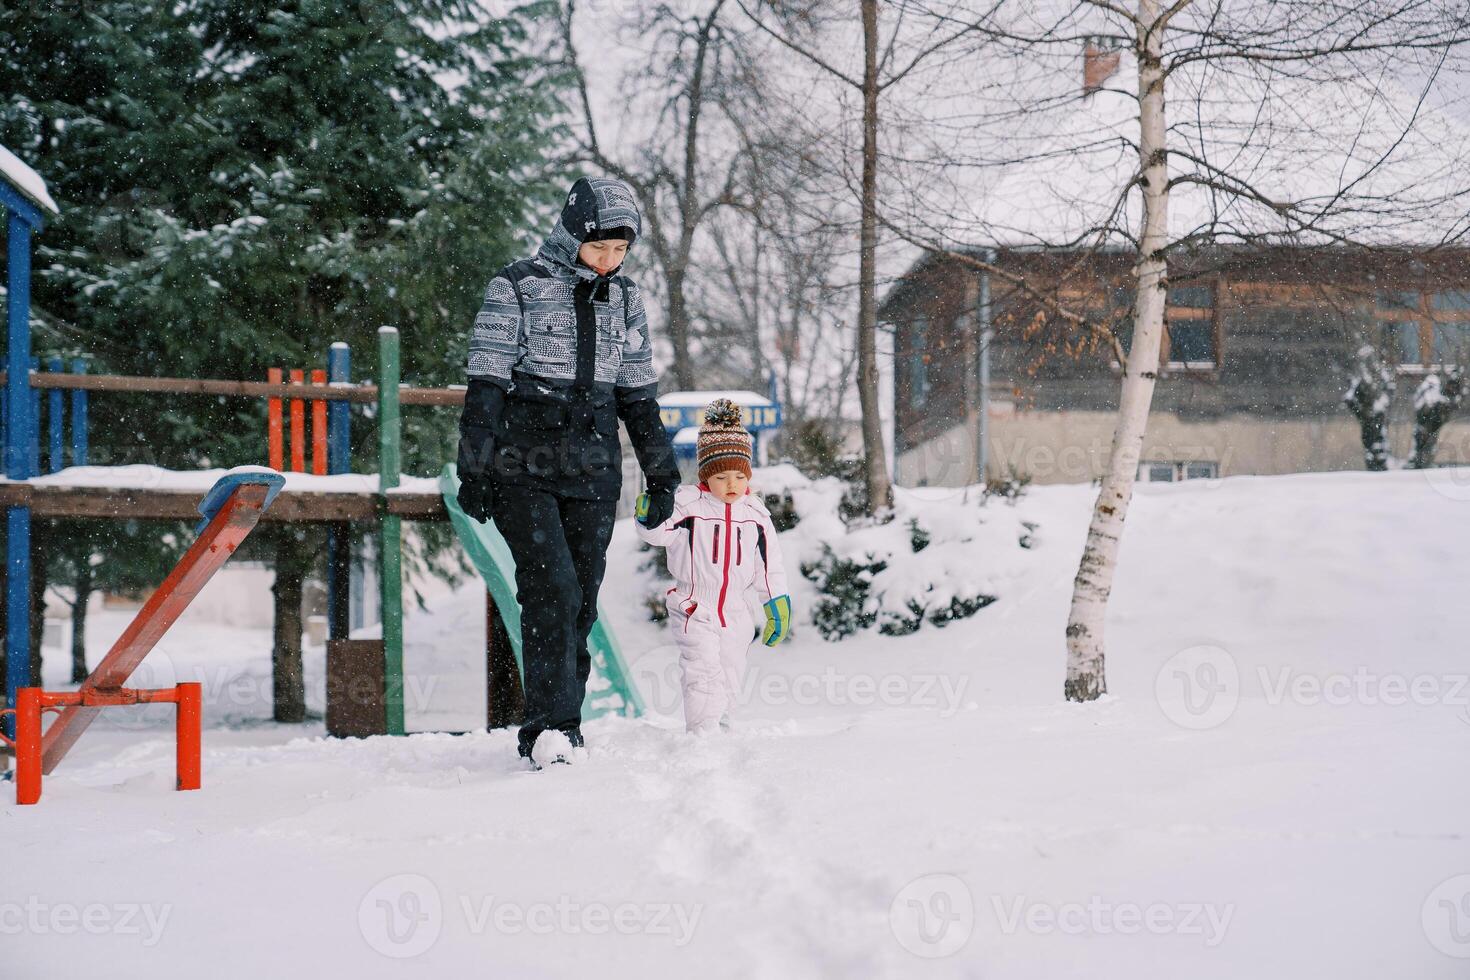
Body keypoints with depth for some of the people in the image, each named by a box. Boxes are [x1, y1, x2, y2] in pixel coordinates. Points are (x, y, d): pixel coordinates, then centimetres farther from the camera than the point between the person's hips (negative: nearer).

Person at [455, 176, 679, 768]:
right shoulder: (517, 288, -3)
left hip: (593, 473, 5)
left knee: (581, 603, 4)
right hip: (525, 468, -5)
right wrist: (474, 471, -9)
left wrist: (662, 475, 17)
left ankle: (561, 727, 11)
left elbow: (638, 394, 19)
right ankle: (548, 728, -17)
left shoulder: (622, 298, 12)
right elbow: (485, 387, -5)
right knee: (552, 591, -16)